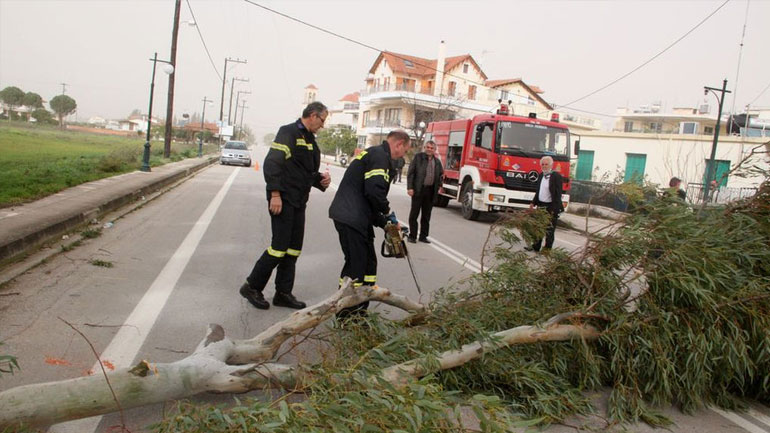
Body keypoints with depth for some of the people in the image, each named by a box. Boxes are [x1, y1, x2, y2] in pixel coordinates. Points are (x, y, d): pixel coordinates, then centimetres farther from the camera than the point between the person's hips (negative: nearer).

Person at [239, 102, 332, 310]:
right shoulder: (289, 133, -9)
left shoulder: (310, 140, 18)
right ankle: (252, 286, 9)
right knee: (280, 246, -7)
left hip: (298, 202, 9)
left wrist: (321, 179, 4)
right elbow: (271, 163, -17)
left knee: (293, 249, 9)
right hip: (283, 200, -9)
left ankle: (283, 293, 17)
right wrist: (275, 194, -22)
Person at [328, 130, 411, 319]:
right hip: (351, 218, -11)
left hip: (356, 218, 11)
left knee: (369, 262, 15)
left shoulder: (373, 153, 23)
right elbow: (374, 191, -24)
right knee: (356, 264, -5)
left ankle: (360, 310, 23)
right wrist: (387, 211, -5)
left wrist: (384, 222, 17)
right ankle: (345, 315, 4)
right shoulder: (380, 155, -10)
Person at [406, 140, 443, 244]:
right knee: (414, 214, 2)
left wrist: (439, 186, 10)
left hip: (430, 191, 4)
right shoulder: (418, 157, -2)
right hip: (418, 189, -4)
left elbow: (441, 174, 23)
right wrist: (410, 187, -13)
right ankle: (412, 236, 10)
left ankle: (423, 236, 16)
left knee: (426, 215, 8)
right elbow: (410, 173, -6)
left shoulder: (437, 161, 11)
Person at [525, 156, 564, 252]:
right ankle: (535, 246, 24)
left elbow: (558, 194, -15)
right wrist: (533, 203, 11)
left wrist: (554, 210, -19)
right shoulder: (541, 175, 10)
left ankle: (547, 249, 13)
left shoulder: (556, 176, -11)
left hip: (551, 208, -7)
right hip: (541, 205, 7)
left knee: (549, 230, 3)